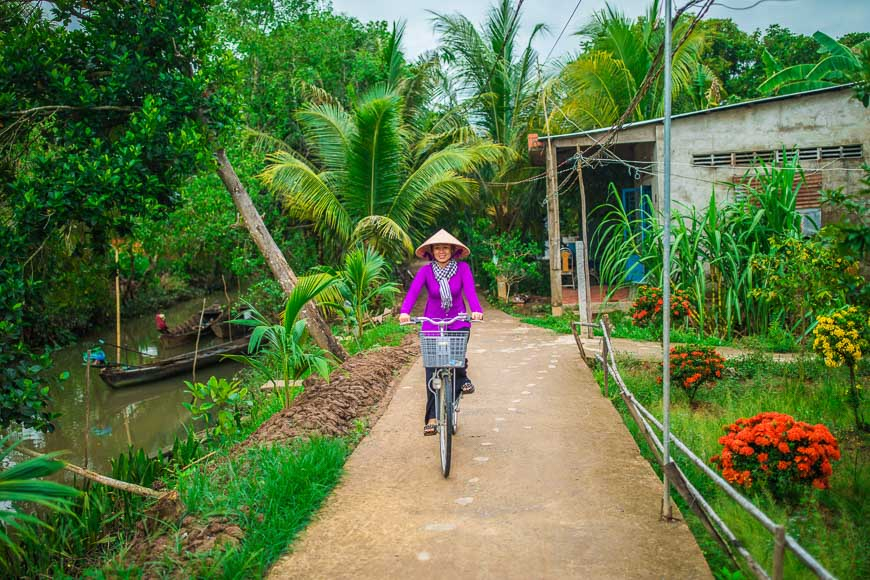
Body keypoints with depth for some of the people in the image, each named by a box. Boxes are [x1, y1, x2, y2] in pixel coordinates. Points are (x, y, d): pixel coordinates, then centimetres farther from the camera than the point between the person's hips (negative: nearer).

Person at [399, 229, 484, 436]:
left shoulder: (463, 268, -9)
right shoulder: (426, 271, -9)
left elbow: (470, 290, -23)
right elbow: (413, 291, -22)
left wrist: (476, 310, -42)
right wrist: (404, 312, -41)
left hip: (458, 321, 0)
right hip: (432, 323, 0)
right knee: (432, 372, -4)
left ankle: (462, 379, 5)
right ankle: (432, 418, 3)